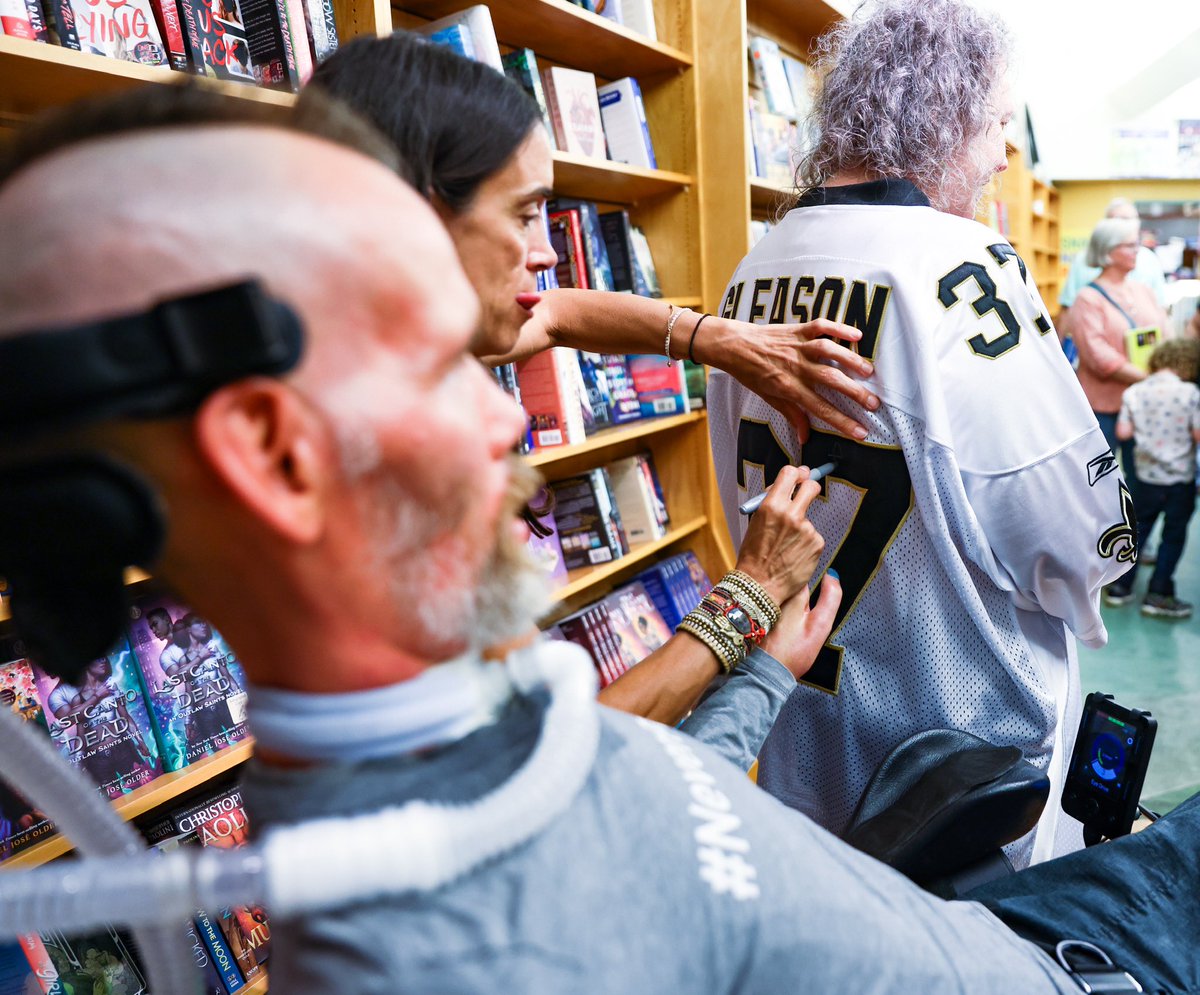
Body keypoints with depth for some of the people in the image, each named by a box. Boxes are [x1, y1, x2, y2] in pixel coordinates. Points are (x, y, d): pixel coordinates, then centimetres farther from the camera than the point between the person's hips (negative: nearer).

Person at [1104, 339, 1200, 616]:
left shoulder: (1134, 392, -4)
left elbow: (1123, 432, -3)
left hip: (1147, 476, 4)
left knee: (1139, 528, 17)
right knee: (1174, 535, 7)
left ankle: (1120, 585, 19)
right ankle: (1158, 594, 9)